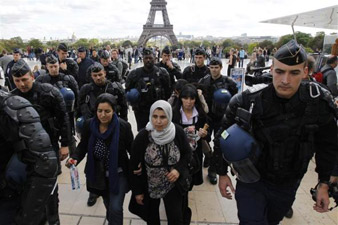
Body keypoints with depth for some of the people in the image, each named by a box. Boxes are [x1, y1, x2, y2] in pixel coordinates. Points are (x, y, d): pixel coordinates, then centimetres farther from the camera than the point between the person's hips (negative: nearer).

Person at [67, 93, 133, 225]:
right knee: (108, 205, 24)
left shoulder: (123, 126, -21)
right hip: (97, 174, 4)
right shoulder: (89, 125, -13)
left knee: (115, 208, -7)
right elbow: (83, 146, -2)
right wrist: (75, 158, -21)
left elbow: (132, 149, -11)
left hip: (118, 173, -3)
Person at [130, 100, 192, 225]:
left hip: (172, 185, 0)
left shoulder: (178, 132, -17)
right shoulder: (143, 136, -20)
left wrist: (179, 169, -19)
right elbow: (134, 165, -11)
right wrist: (137, 191, -6)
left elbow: (187, 153, -1)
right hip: (149, 186, 0)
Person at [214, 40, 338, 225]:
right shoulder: (246, 101, -23)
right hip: (251, 180, -3)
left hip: (288, 185, 3)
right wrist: (222, 173, -4)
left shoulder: (320, 102, -16)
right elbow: (224, 138, -9)